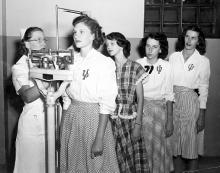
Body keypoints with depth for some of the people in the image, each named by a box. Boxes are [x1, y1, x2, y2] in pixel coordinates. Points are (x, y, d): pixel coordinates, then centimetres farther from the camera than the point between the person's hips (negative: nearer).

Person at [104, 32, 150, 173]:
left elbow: (140, 98, -2)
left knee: (133, 156, 2)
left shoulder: (135, 68, -4)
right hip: (110, 119, 2)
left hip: (130, 119, -2)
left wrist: (138, 124, -6)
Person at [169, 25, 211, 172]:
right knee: (176, 144, 10)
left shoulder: (203, 61, -1)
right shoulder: (173, 57, 6)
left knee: (191, 144, 1)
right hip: (172, 101, 3)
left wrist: (202, 114, -5)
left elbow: (204, 88, -1)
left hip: (191, 102, -3)